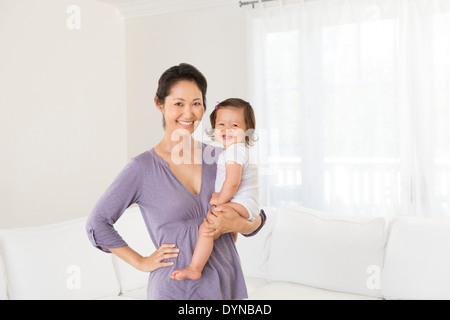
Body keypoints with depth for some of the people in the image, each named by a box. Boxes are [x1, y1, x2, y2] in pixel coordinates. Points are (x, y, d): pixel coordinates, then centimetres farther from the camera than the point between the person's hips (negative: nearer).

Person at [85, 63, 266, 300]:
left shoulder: (217, 157, 2)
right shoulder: (143, 168, -9)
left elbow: (257, 219, 8)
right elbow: (97, 223, -3)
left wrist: (237, 224, -13)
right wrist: (142, 262, -3)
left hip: (227, 284, 4)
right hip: (176, 288, -4)